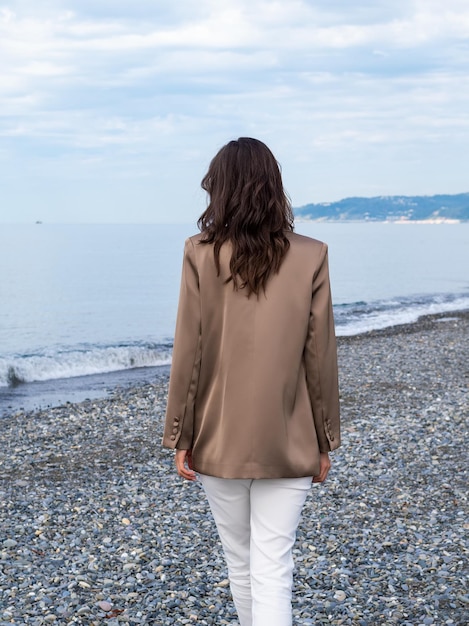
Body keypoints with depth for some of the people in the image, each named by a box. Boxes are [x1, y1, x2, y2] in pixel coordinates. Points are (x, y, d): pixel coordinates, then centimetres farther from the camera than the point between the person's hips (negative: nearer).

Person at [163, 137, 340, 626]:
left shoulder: (200, 255, -8)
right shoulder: (310, 258, -6)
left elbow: (188, 355, -6)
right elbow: (320, 357, -2)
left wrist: (180, 437, 3)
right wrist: (324, 440, 8)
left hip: (219, 439, 0)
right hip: (287, 442, 0)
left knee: (239, 560, 18)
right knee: (274, 569, 2)